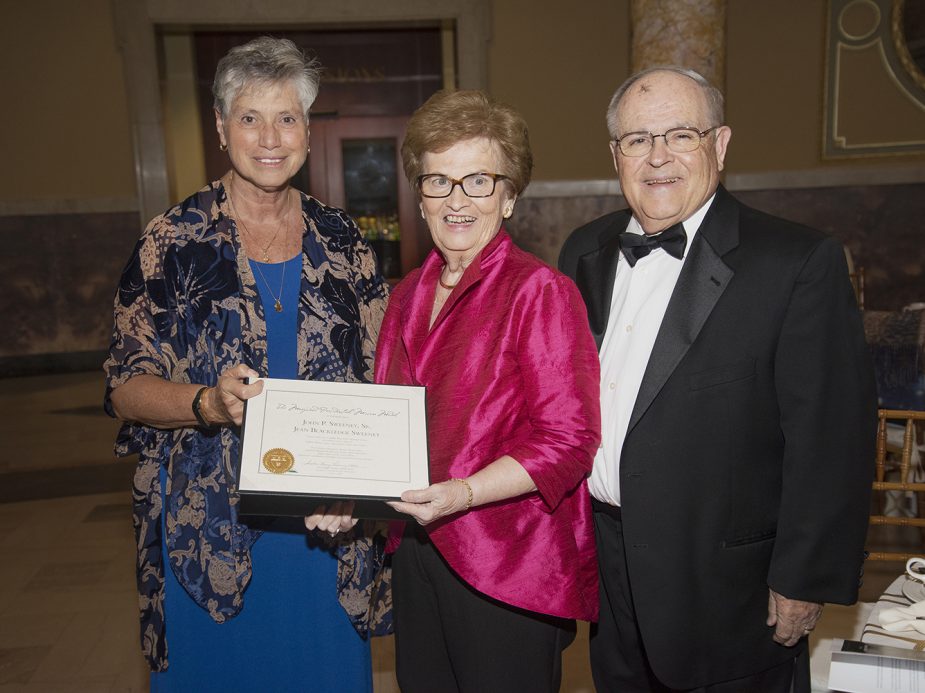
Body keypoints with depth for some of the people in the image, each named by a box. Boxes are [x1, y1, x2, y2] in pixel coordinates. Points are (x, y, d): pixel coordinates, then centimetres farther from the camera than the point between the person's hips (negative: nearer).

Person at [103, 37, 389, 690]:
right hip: (213, 532, -2)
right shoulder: (175, 240, -5)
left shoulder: (342, 238, 1)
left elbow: (378, 378, 4)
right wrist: (207, 401, -25)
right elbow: (126, 387, -5)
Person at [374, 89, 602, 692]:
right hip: (417, 552, 6)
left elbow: (566, 441, -17)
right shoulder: (409, 295, 9)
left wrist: (464, 493, -26)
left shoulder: (540, 291, -13)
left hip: (508, 568, -6)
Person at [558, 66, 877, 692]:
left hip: (726, 589, -5)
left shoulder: (801, 262, -14)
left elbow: (833, 436, -14)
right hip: (605, 572, 5)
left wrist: (804, 582, -14)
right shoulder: (585, 253, 4)